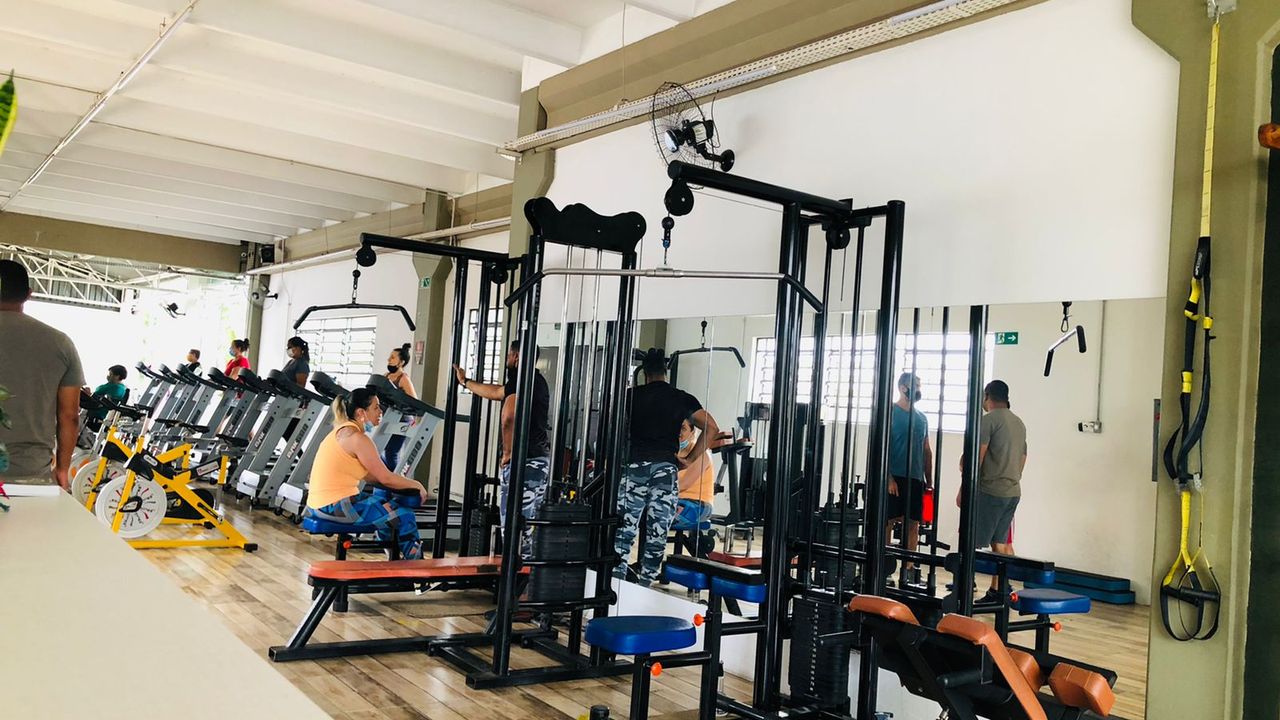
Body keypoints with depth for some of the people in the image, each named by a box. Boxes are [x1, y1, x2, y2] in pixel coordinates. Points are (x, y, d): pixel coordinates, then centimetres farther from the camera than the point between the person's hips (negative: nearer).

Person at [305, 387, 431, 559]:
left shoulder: (342, 430, 13)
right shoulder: (358, 438, -17)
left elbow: (366, 475, 18)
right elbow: (386, 478, -15)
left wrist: (408, 483, 14)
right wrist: (416, 485, 1)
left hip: (321, 503, 10)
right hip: (336, 506, -10)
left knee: (383, 500, 29)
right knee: (405, 515, -1)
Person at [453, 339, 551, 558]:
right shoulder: (538, 380, 19)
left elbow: (509, 416, -29)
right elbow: (496, 392, 33)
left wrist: (508, 453, -17)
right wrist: (465, 382, 44)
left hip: (523, 460, -9)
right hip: (542, 459, 9)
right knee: (531, 521, 15)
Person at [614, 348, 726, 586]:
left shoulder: (631, 395, 8)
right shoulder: (682, 399, 7)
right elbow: (712, 429, 0)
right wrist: (688, 460, 5)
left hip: (634, 466, 0)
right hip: (665, 468, 0)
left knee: (624, 530, 2)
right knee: (657, 533, 5)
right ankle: (645, 584, 5)